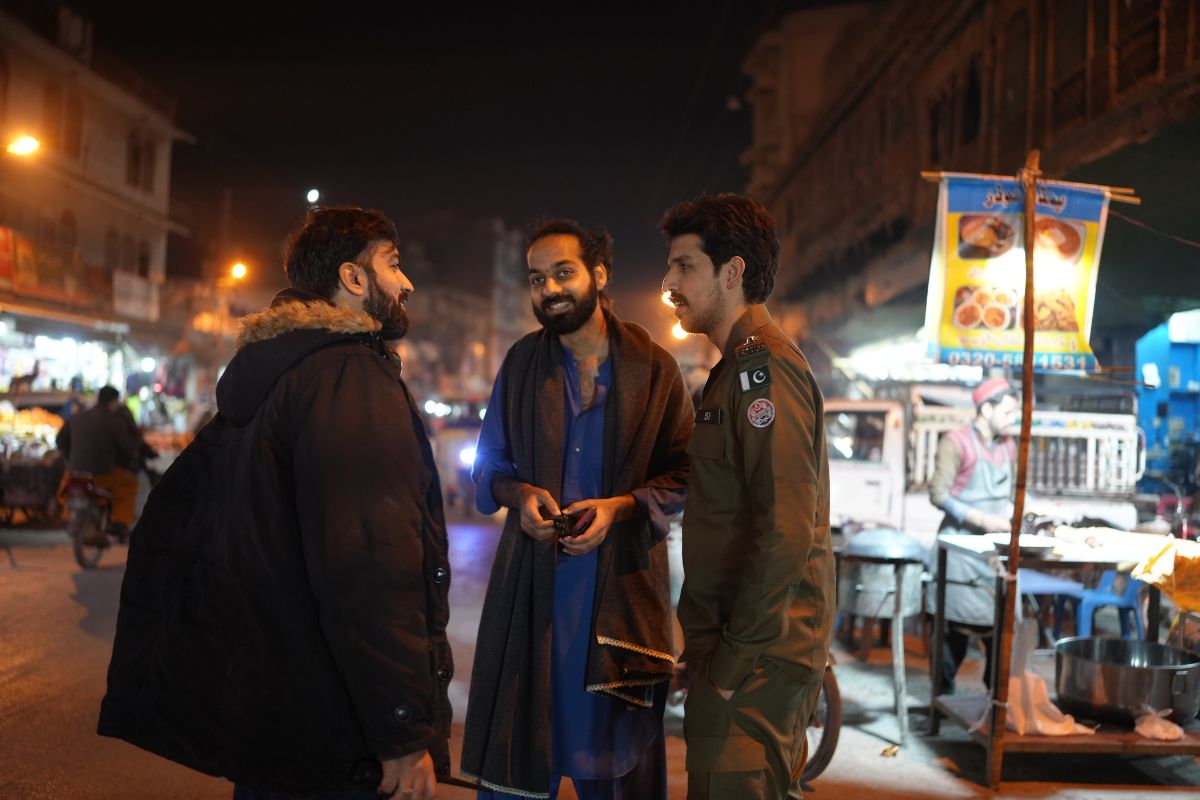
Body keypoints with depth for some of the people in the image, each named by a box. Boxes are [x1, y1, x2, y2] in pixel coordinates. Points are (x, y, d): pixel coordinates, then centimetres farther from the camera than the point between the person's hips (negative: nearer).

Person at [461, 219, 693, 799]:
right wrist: (519, 494, -7)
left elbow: (682, 475, 3)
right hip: (532, 580, 2)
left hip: (622, 584, -1)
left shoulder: (652, 366, 1)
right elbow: (489, 468, 14)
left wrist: (622, 505, -14)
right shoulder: (522, 362, 8)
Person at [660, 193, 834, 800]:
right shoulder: (745, 366, 17)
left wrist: (733, 659, -19)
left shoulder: (764, 367, -16)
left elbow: (785, 531, -24)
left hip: (757, 658, -10)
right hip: (764, 652, 10)